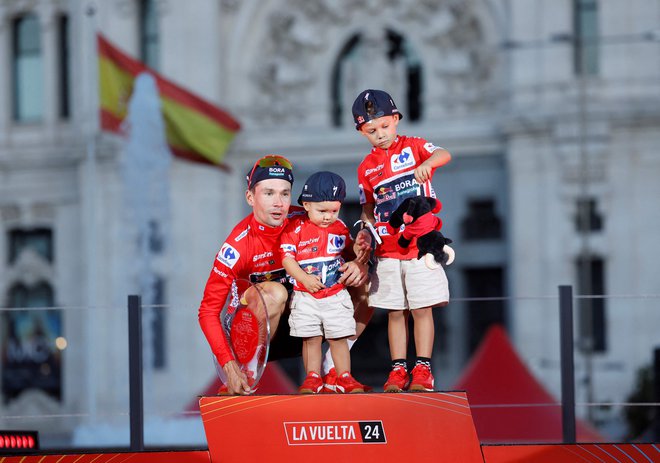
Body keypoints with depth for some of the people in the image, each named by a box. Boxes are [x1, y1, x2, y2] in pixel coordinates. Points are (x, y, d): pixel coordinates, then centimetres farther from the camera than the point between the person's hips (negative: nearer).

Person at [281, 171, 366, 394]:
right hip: (306, 297, -2)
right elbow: (286, 257, -11)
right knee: (311, 339, 2)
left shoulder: (340, 228, 6)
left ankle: (344, 378, 12)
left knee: (339, 338, 4)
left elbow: (348, 250, 21)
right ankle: (313, 378, 11)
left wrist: (358, 254, -1)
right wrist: (304, 278, -21)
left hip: (336, 295, 2)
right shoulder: (295, 227, -7)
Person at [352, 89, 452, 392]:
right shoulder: (366, 168, 10)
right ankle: (398, 370, 11)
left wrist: (426, 164, -40)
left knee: (422, 308, -2)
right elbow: (368, 209, 15)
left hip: (421, 245, -3)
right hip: (387, 251, 3)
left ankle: (422, 369, 4)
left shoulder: (412, 147, 0)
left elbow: (444, 155, -19)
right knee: (395, 312, 6)